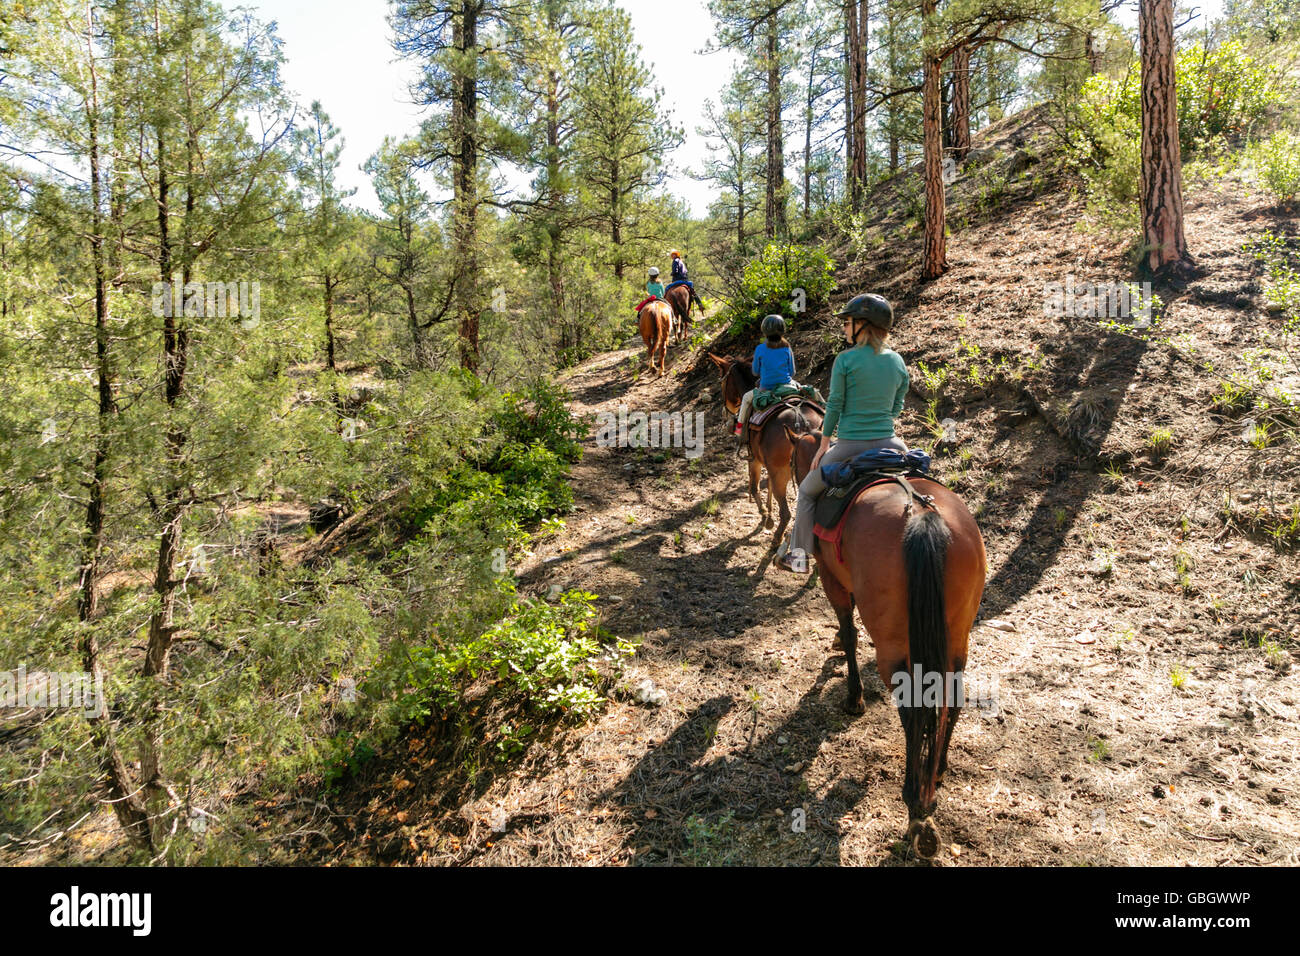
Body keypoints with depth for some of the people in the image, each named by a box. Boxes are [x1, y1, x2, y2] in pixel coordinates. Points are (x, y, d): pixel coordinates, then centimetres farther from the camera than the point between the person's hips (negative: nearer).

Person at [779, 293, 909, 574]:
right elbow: (896, 408, 12)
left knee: (808, 491, 18)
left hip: (851, 446, -4)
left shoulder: (845, 360, -10)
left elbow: (835, 405, -7)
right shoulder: (898, 361, 5)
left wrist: (824, 444, 3)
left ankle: (800, 555, 22)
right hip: (888, 444, 4)